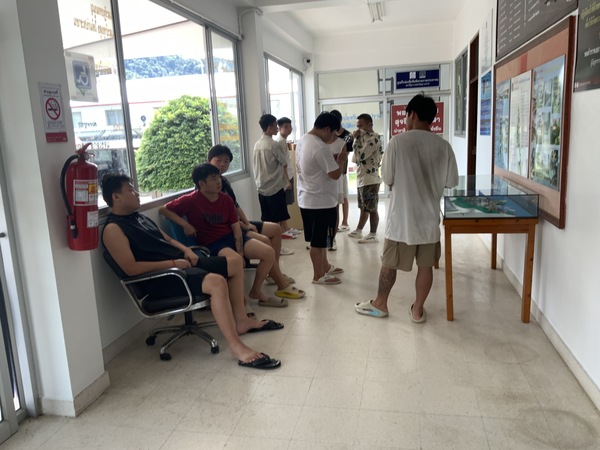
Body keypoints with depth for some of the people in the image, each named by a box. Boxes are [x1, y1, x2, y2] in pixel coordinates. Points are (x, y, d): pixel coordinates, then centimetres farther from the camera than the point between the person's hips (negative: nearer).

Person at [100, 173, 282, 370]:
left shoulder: (138, 217, 17)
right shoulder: (113, 229, -11)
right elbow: (131, 268, -21)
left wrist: (185, 250, 5)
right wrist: (172, 263, -19)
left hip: (180, 262, 10)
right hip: (162, 276, -10)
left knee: (235, 264, 10)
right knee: (216, 282, -34)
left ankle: (241, 320, 17)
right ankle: (238, 348, -31)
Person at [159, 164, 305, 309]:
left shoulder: (225, 199, 3)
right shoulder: (191, 200, -10)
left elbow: (236, 227, 1)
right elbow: (164, 210, -5)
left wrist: (240, 252, -11)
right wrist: (185, 224, -18)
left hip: (231, 237, 6)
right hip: (212, 244, -6)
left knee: (269, 252, -8)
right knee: (236, 260, -36)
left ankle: (256, 291, 10)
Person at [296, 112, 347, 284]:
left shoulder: (302, 141, 8)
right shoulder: (320, 147, -23)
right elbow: (335, 174, -21)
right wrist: (341, 160, -2)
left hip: (307, 198, 10)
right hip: (320, 201, -10)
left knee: (320, 237, 21)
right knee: (318, 240, 3)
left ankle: (325, 266, 35)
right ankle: (318, 275, 15)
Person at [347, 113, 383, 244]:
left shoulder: (374, 138, -13)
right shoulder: (364, 138, 17)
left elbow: (360, 156, -22)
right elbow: (354, 159, 15)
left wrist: (356, 139, -11)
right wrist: (357, 139, 7)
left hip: (370, 179, -9)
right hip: (361, 179, 9)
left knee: (372, 209, -3)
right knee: (364, 208, 18)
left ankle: (373, 235, 4)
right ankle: (358, 231, 28)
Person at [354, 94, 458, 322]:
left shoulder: (397, 142, -12)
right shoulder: (443, 146, -3)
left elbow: (387, 178, -7)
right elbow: (451, 181, 3)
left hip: (402, 216, -2)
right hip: (429, 216, 3)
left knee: (389, 263, 13)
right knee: (426, 265, 13)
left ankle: (380, 304, 27)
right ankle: (417, 310, 24)